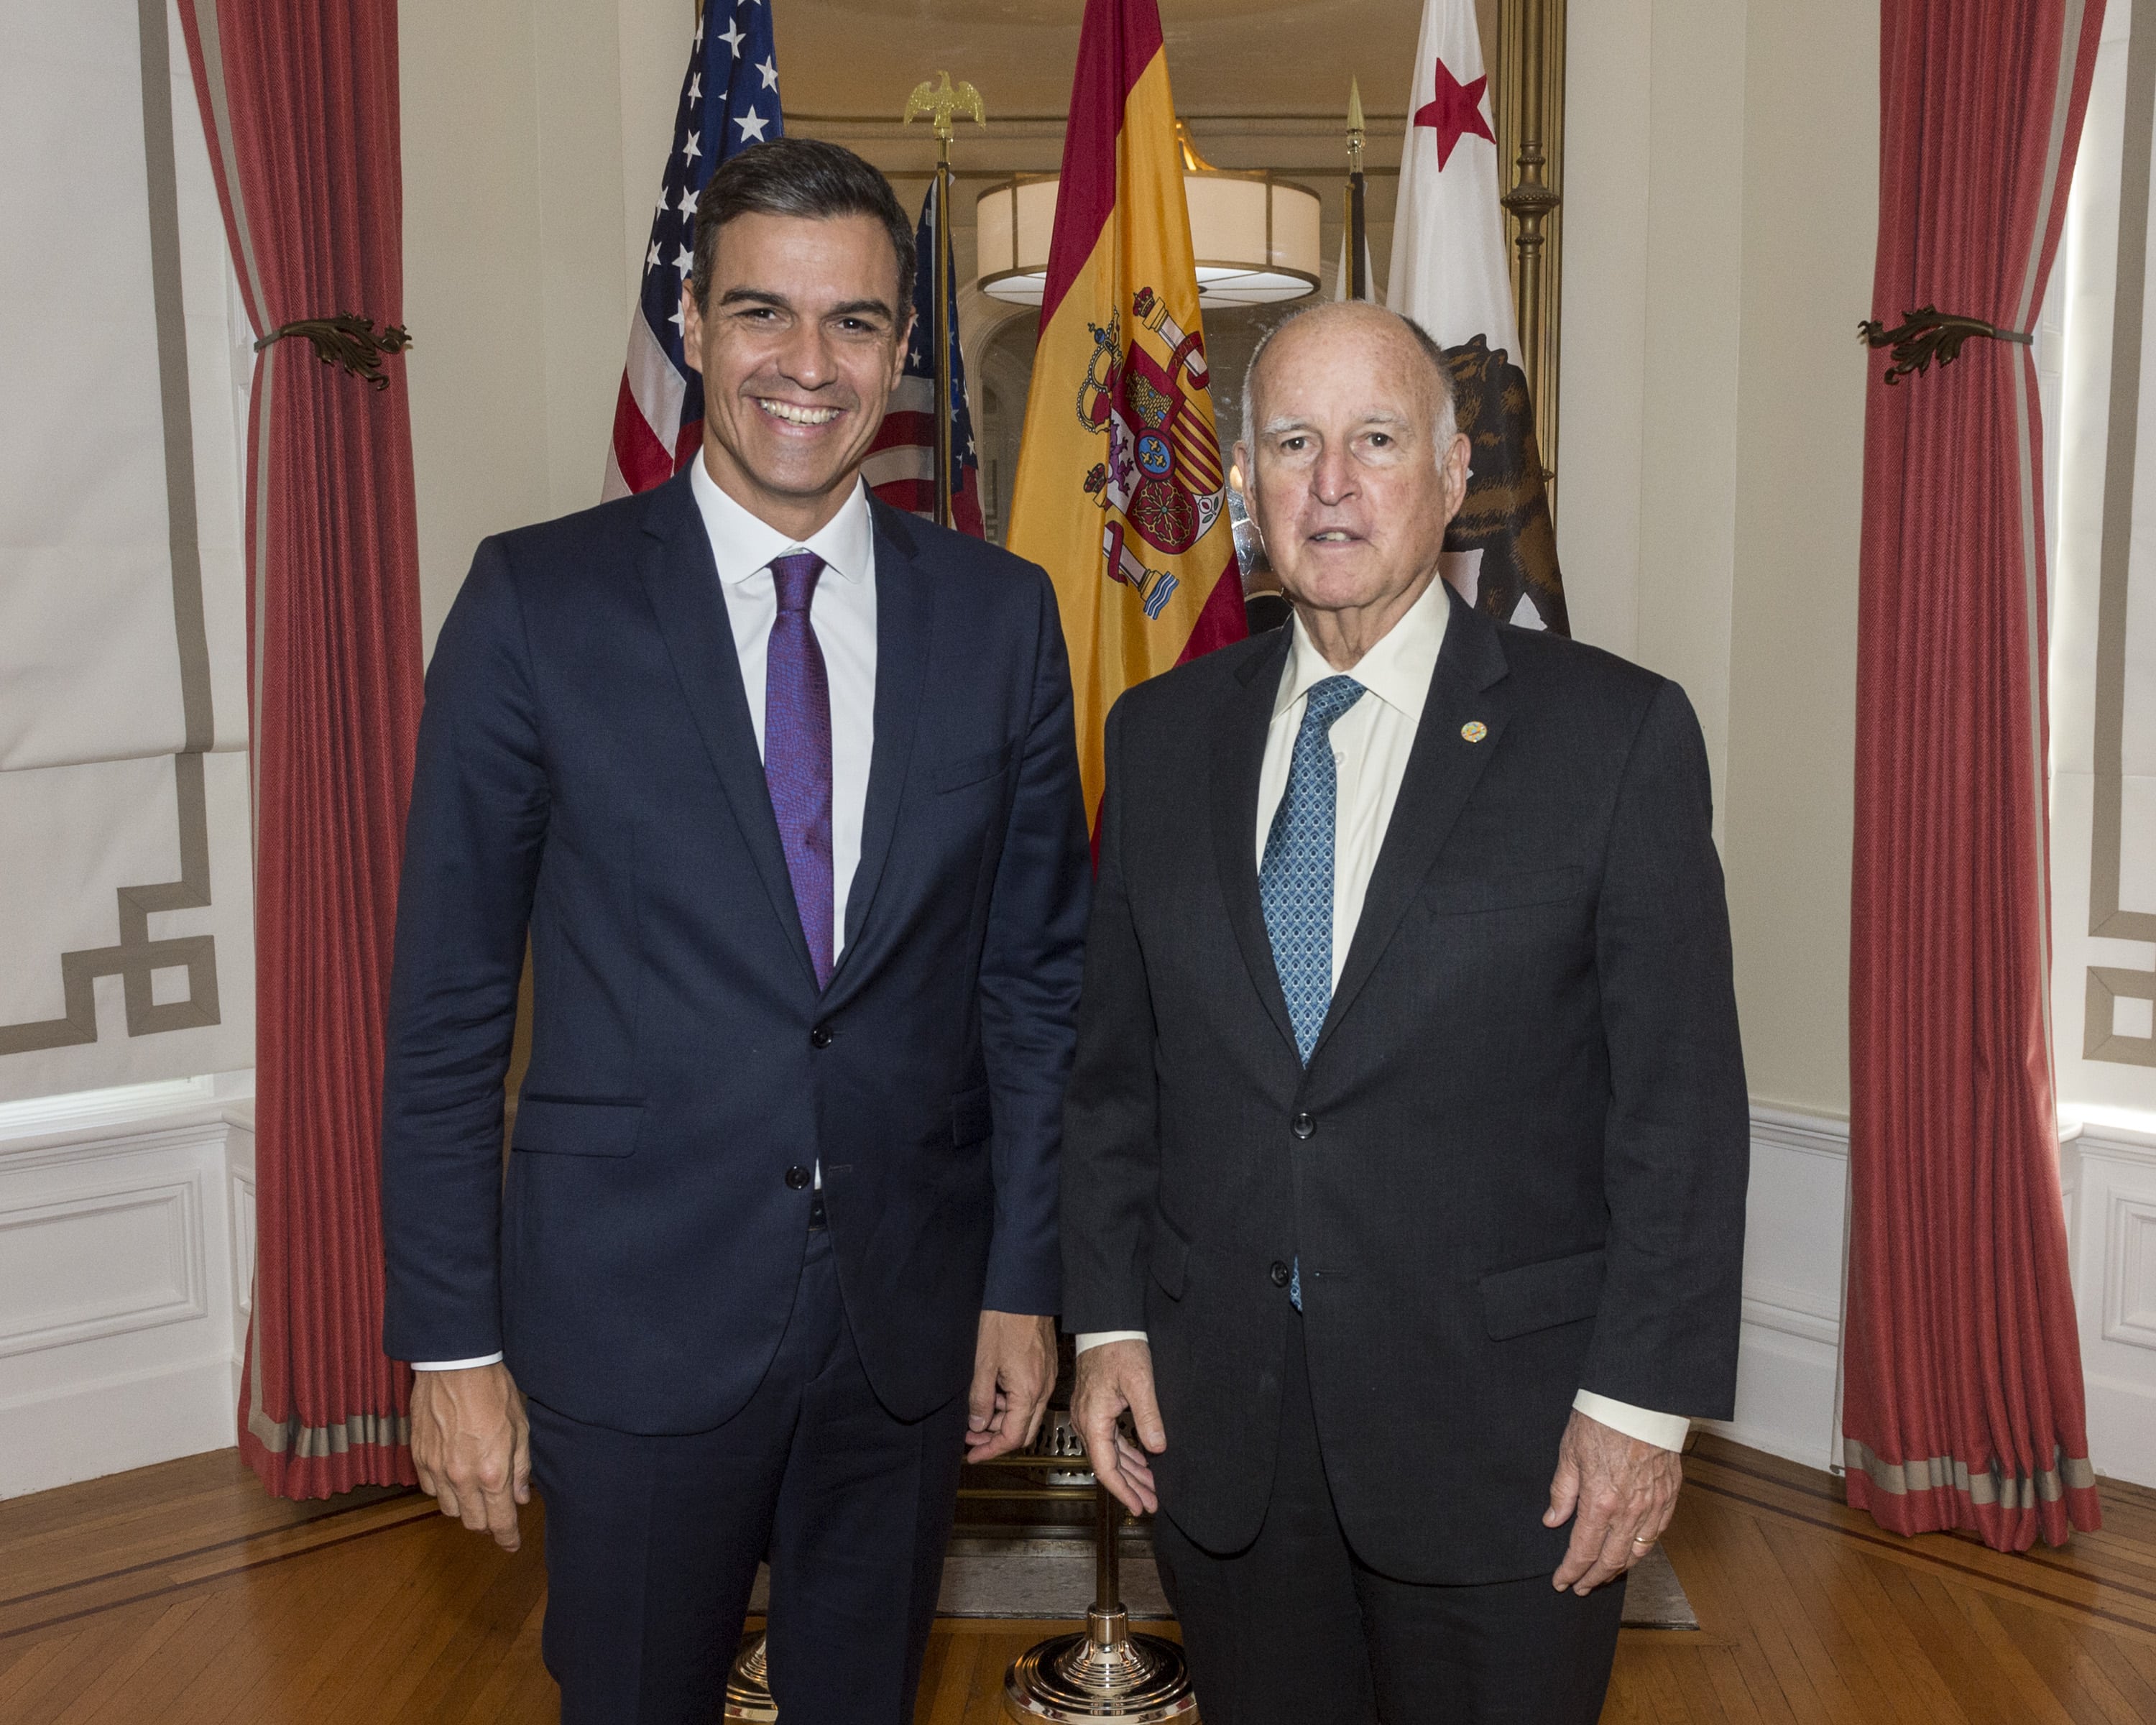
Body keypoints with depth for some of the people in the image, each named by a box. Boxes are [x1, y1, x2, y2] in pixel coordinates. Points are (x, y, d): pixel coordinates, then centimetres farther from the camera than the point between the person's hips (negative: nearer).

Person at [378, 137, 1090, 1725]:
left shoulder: (1002, 614, 0)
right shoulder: (541, 600, -7)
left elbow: (1038, 975, 4)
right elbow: (448, 1001, -4)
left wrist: (1025, 1283, 4)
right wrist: (450, 1342, -4)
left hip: (914, 1322, 3)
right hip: (634, 1313, -2)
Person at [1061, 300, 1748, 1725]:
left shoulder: (1615, 731, -7)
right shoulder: (1163, 734, 5)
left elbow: (1682, 1098, -8)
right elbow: (1115, 1061, 8)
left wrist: (1644, 1398, -10)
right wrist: (1107, 1318, 3)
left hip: (1504, 1421, -3)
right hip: (1216, 1412, 3)